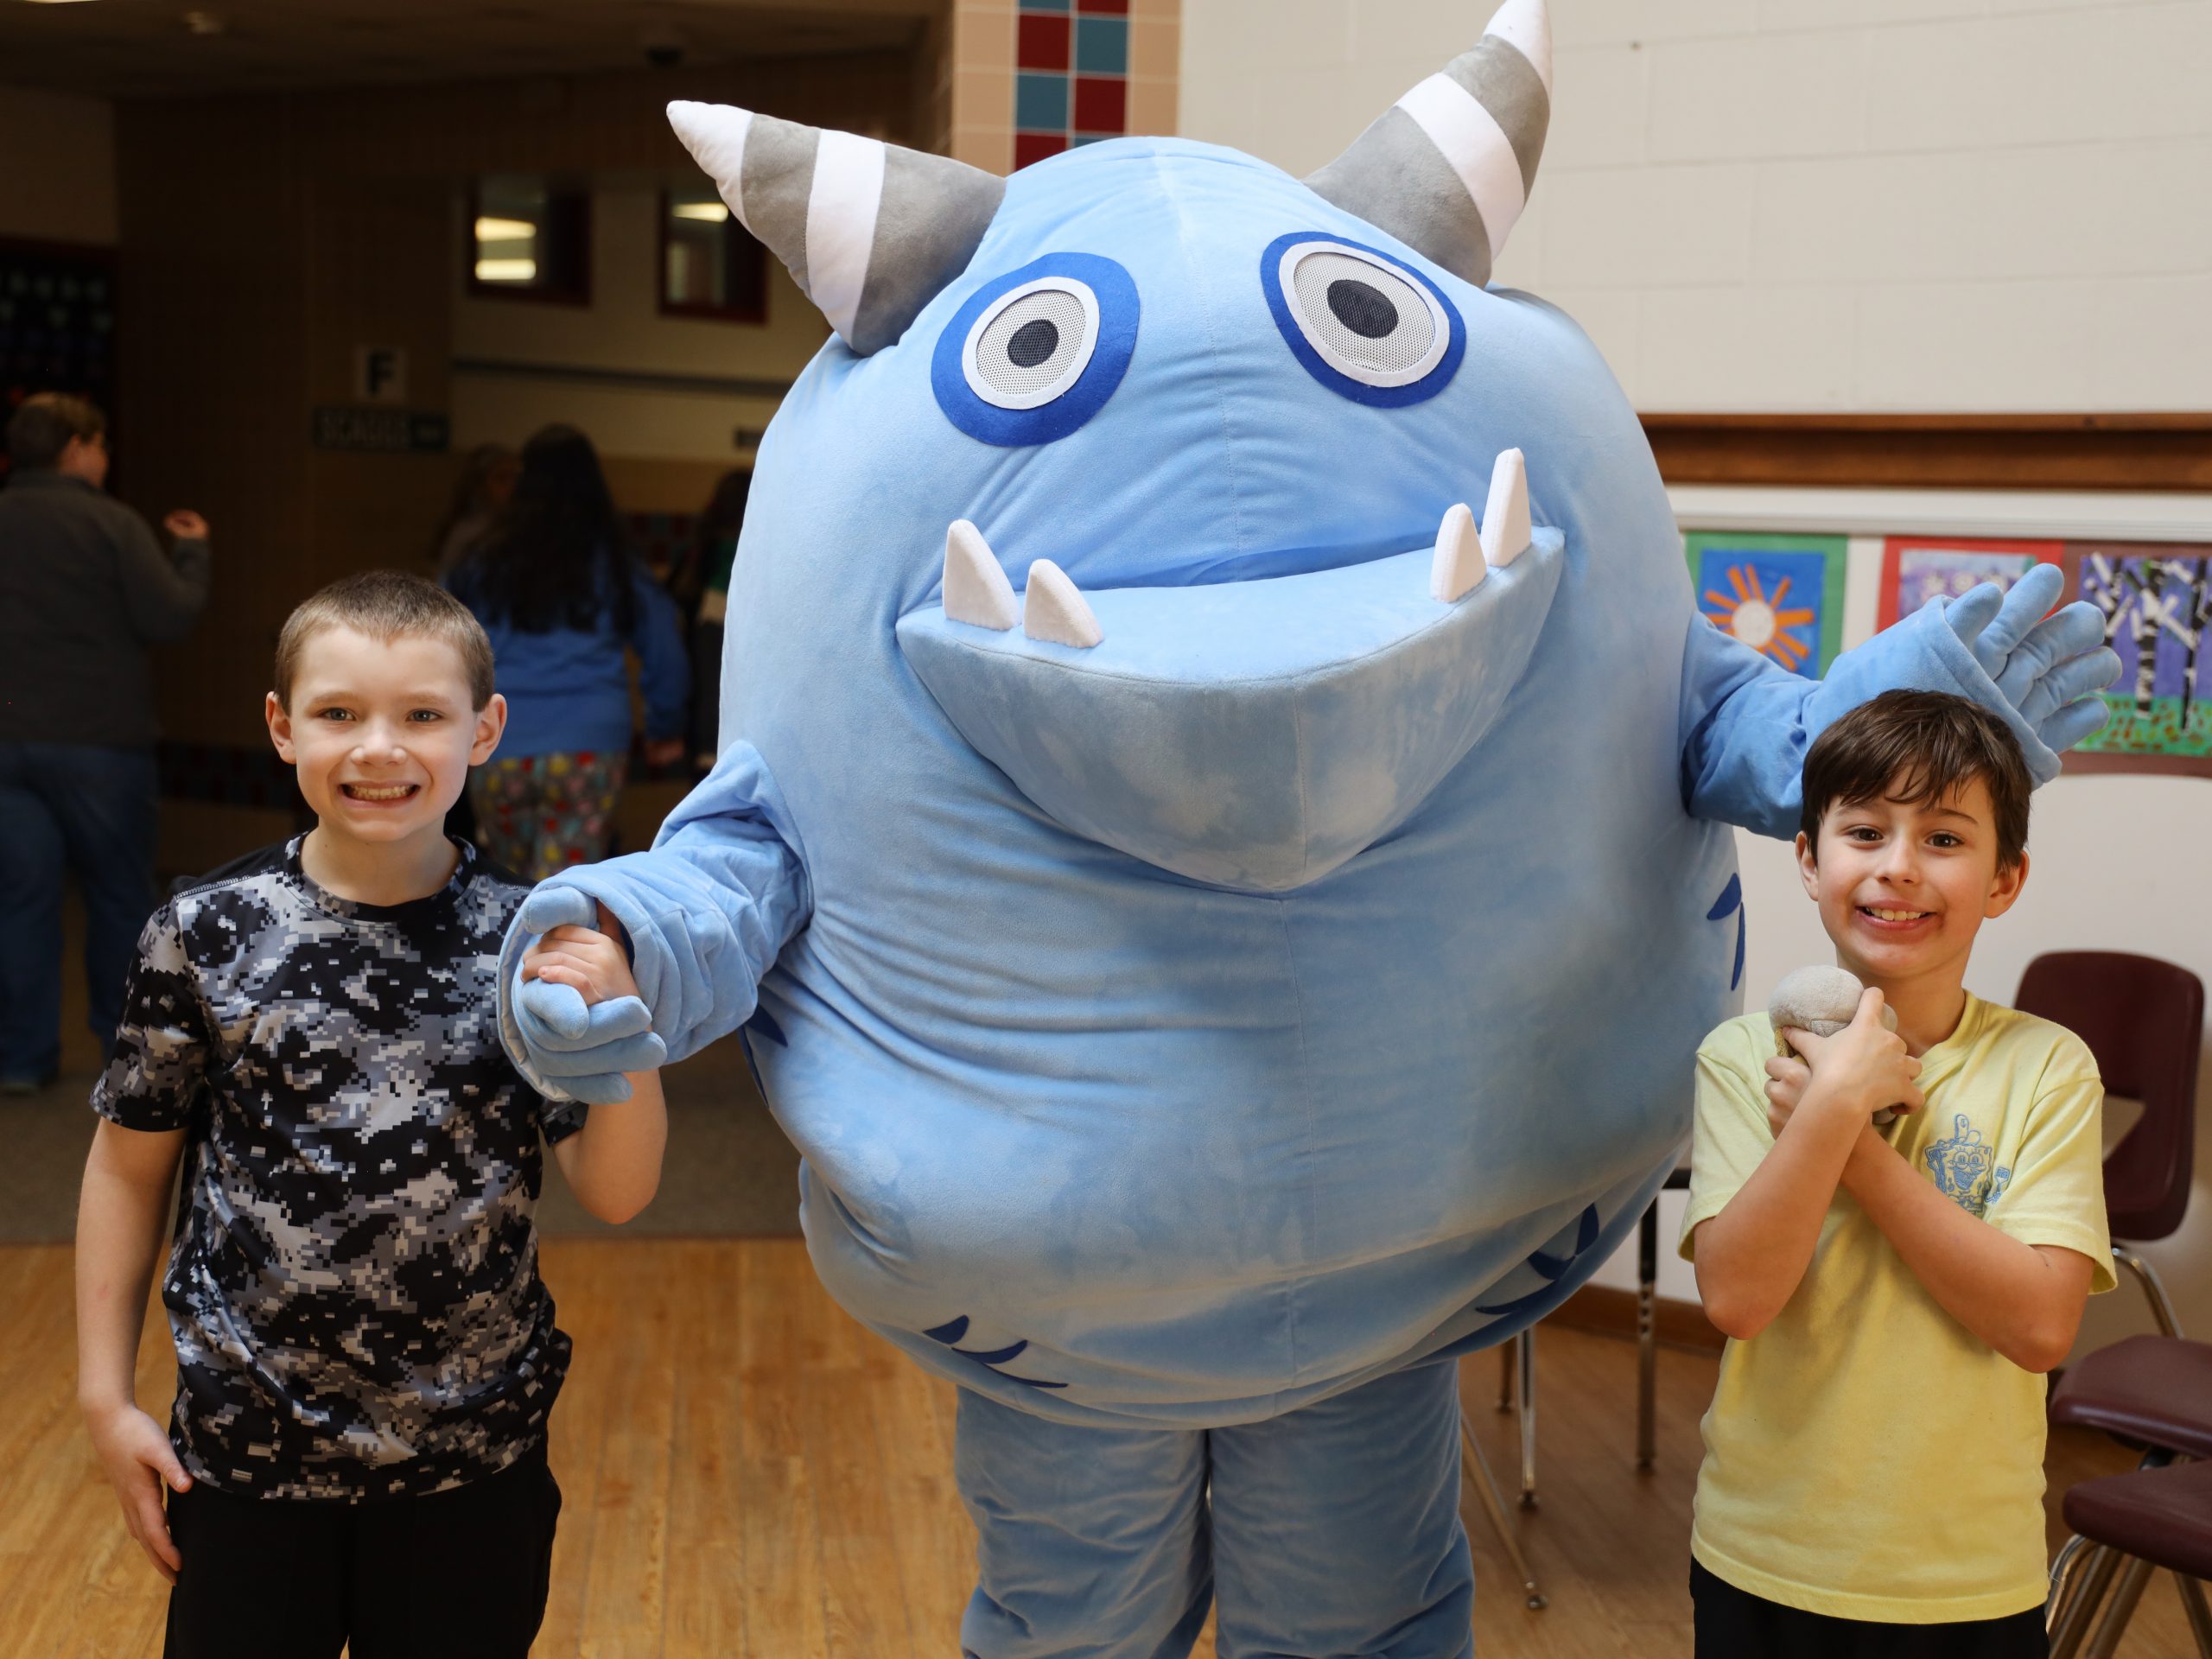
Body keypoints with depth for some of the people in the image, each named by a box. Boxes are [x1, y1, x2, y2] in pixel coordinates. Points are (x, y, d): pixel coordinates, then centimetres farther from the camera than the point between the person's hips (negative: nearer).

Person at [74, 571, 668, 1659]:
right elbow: (129, 1164, 2)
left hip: (476, 1459, 1)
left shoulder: (531, 942, -8)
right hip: (243, 1452, 0)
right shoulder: (205, 935, -8)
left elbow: (615, 1193, -8)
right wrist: (104, 1395, 3)